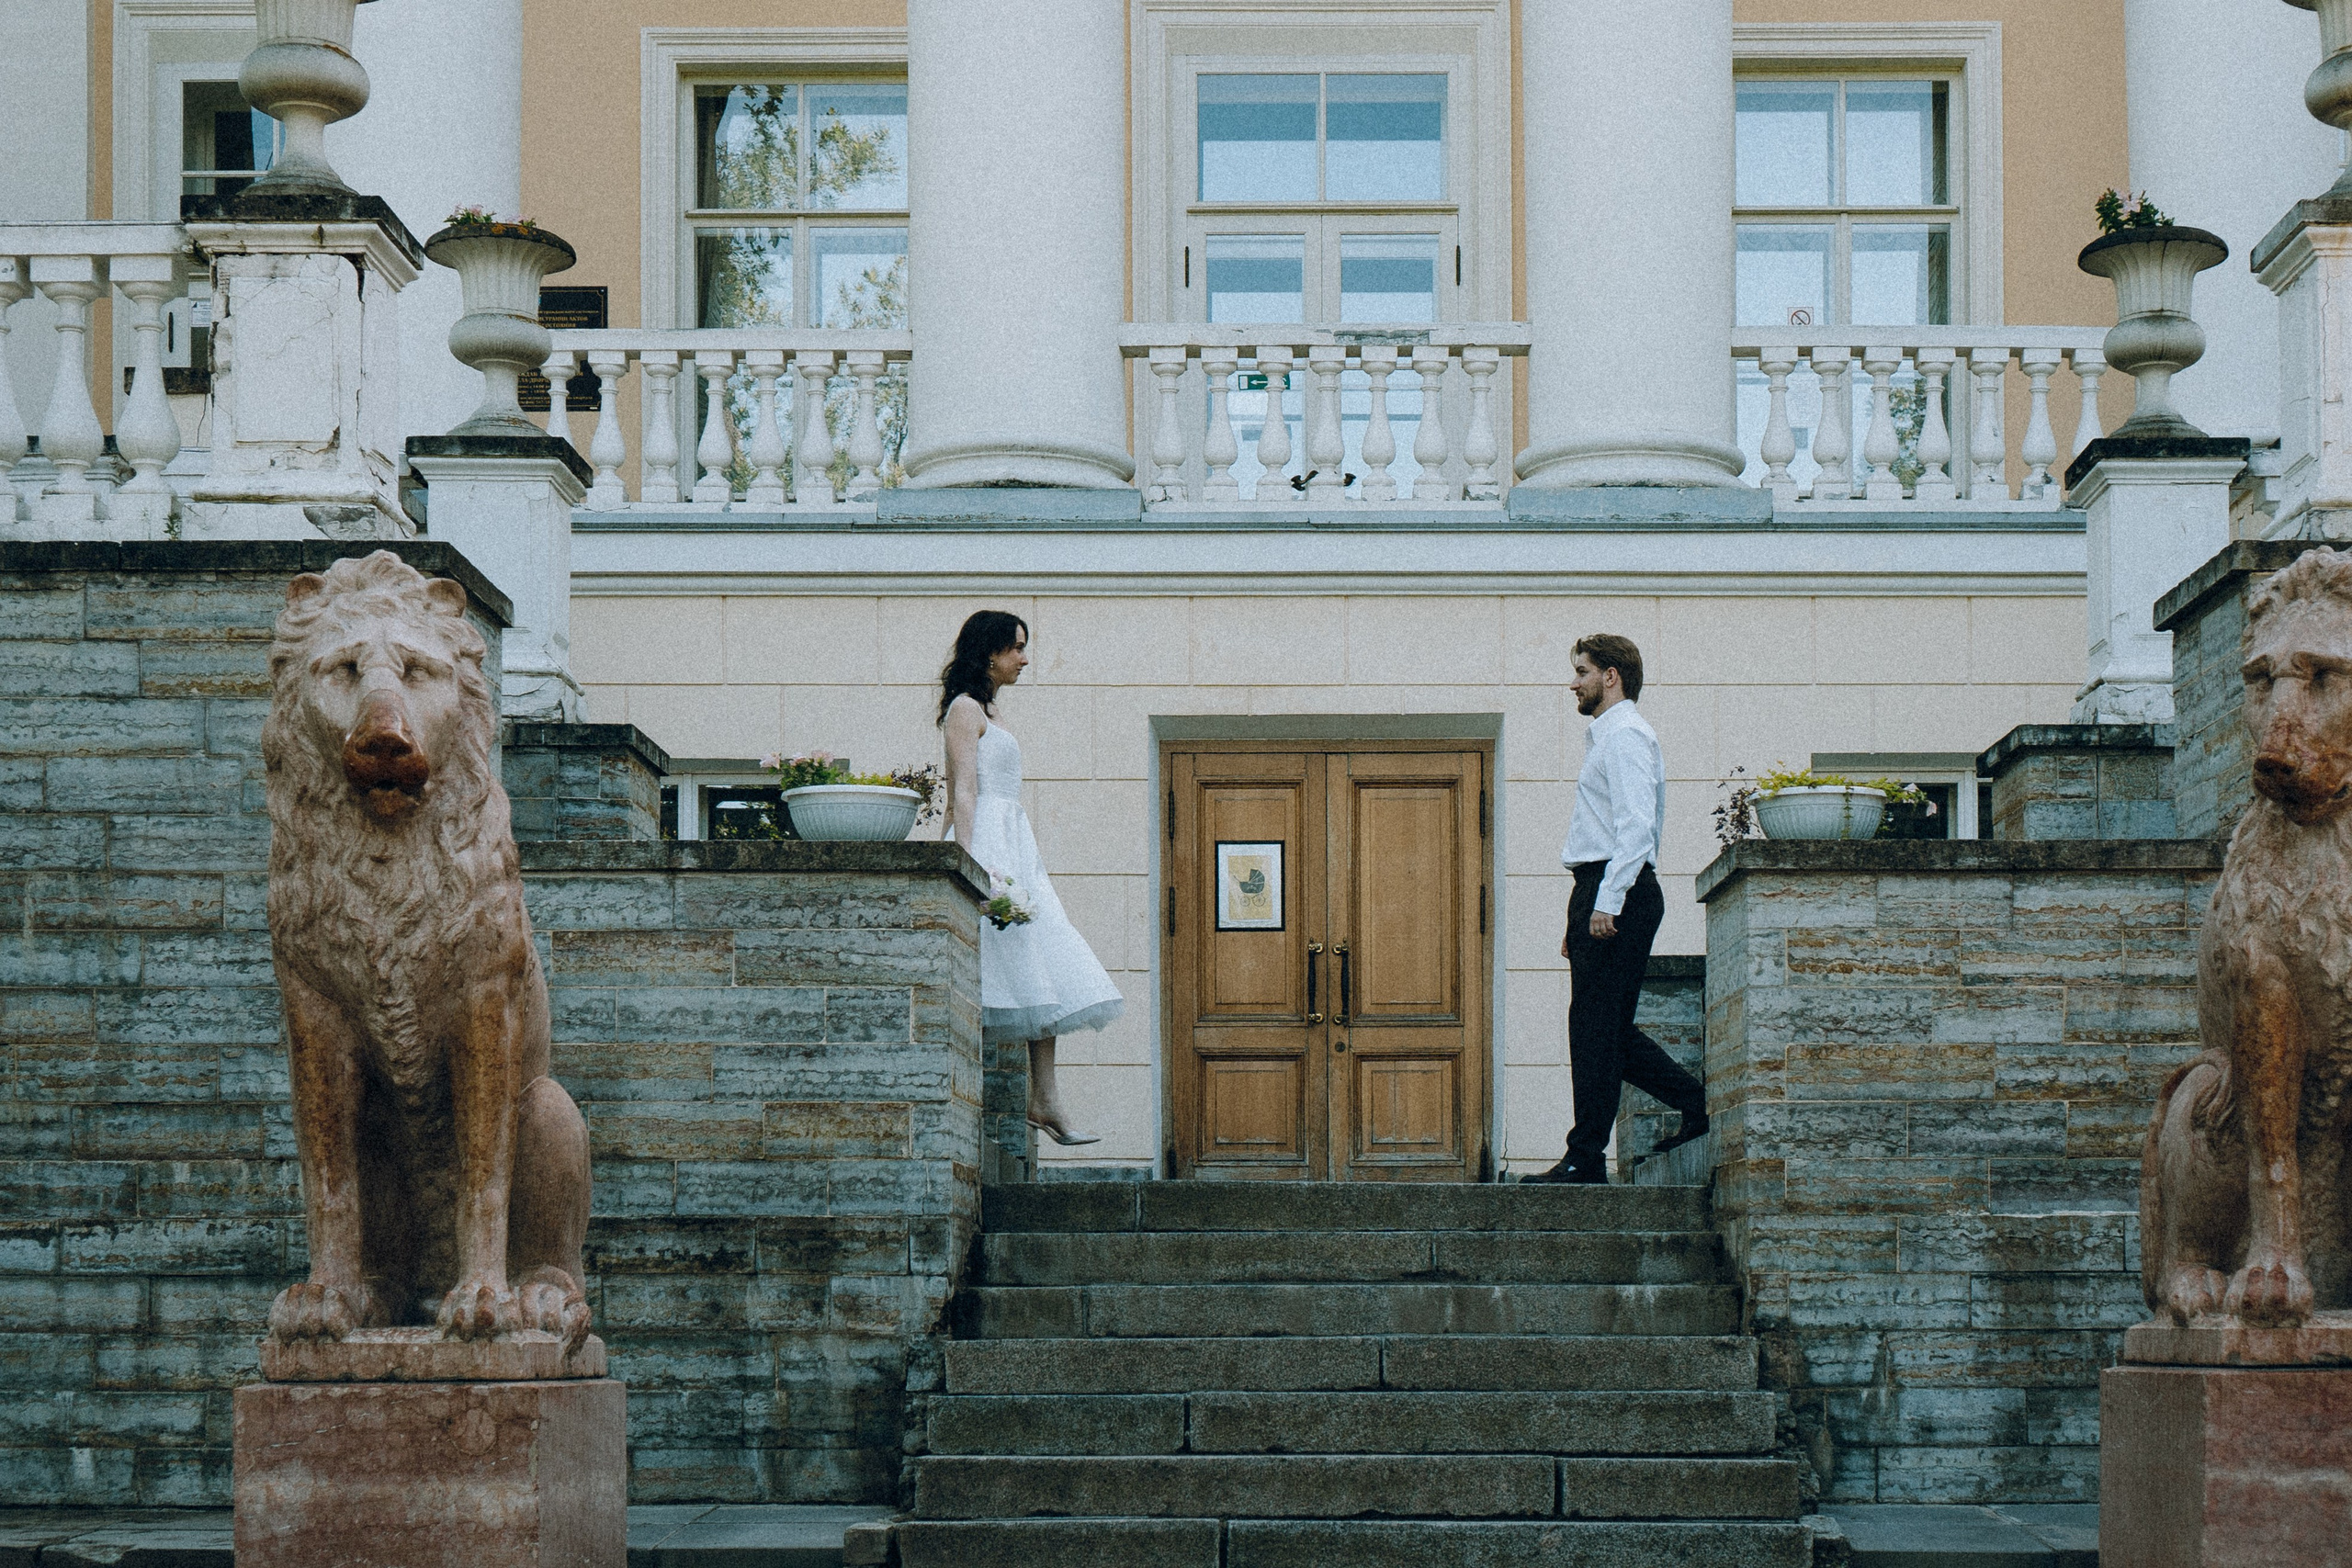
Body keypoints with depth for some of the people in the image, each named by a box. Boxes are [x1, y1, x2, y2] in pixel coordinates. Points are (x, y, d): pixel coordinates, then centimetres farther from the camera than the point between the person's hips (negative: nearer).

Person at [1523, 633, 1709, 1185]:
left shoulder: (1625, 735, -9)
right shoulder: (1607, 736, 24)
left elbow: (1636, 826, -21)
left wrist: (1606, 903, -26)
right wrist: (1581, 920, 24)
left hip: (1616, 891, -10)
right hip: (1603, 895, 10)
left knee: (1596, 1025, -8)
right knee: (1608, 1028, 10)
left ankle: (1586, 1156, -6)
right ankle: (1696, 1102, 13)